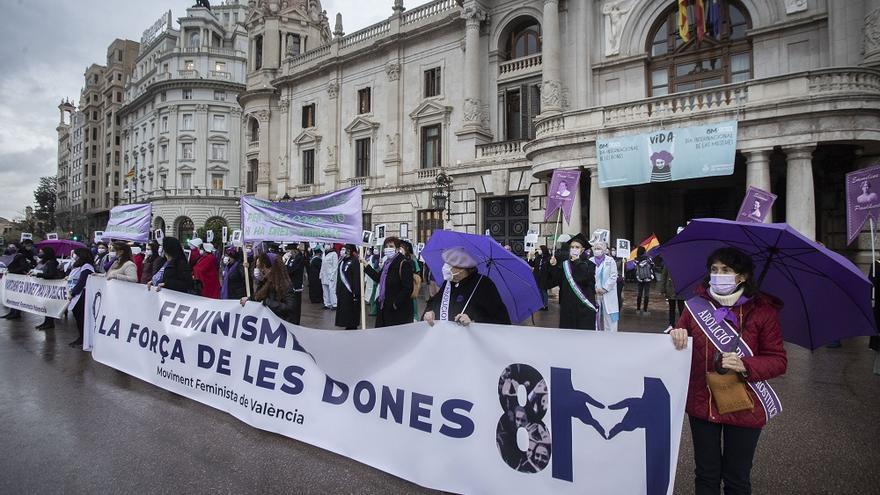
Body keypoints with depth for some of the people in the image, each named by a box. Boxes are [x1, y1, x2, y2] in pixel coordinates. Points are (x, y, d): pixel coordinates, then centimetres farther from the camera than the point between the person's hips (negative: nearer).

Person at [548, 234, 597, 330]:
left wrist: (577, 262, -15)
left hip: (584, 307, -3)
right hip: (567, 305, 3)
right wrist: (554, 266, -11)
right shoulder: (564, 264, 9)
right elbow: (555, 281, 2)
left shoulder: (589, 264, 0)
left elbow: (587, 278, -19)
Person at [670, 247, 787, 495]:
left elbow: (778, 360, -7)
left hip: (743, 408, -2)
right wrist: (676, 335, -15)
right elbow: (680, 342, 9)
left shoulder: (763, 311, -8)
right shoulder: (697, 305, -1)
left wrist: (744, 366, -25)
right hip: (702, 404, 2)